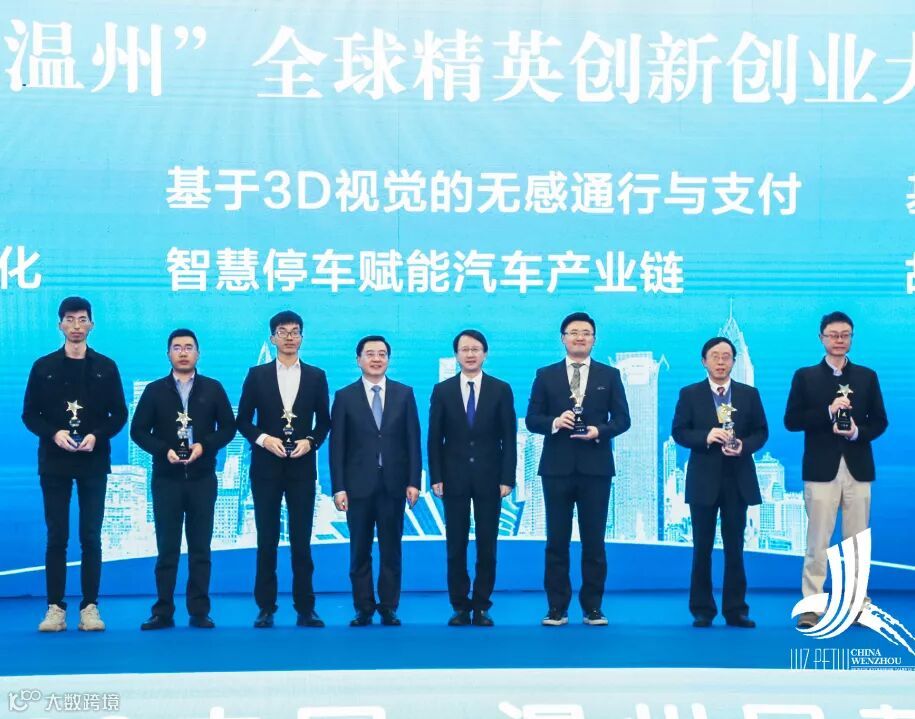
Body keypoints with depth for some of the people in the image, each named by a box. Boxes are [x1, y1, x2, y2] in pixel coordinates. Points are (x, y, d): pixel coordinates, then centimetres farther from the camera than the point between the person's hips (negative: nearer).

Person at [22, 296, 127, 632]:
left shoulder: (105, 367, 6)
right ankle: (55, 608, 5)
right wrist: (53, 434, -13)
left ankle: (90, 607, 6)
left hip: (93, 462, 0)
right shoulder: (43, 367, 5)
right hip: (54, 462, 0)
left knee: (91, 537, 1)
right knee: (57, 536, 1)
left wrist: (97, 436, -12)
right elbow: (29, 414, 4)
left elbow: (119, 414, 5)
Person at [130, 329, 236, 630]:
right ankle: (163, 612, 6)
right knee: (167, 548, 2)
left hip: (202, 478, 0)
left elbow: (228, 427, 5)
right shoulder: (155, 390, 6)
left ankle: (199, 611, 7)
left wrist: (204, 445, -11)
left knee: (200, 548, 3)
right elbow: (138, 430, 3)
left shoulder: (213, 389, 7)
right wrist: (164, 451, -12)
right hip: (166, 478, 0)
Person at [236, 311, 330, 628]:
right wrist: (262, 438, -12)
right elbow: (243, 420, 4)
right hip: (266, 467, 0)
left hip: (302, 468, 0)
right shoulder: (257, 375, 4)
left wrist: (310, 441, -9)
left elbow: (324, 421, 9)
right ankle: (266, 608, 10)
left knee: (301, 540, 2)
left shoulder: (316, 376, 6)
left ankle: (305, 608, 8)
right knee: (267, 540, 4)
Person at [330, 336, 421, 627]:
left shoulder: (404, 393, 6)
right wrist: (338, 488, -6)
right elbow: (337, 446, 0)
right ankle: (364, 609, 13)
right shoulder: (344, 396, 2)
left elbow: (413, 440, 4)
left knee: (391, 551, 5)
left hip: (394, 484, 1)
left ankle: (389, 608, 13)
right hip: (359, 485, -1)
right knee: (360, 551, 5)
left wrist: (414, 481, -3)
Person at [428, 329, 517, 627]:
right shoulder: (442, 390, 4)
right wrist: (435, 477, -3)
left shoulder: (501, 390, 2)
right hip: (454, 478, 0)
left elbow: (509, 438, 1)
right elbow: (434, 438, 3)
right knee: (456, 545, 3)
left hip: (489, 478, 0)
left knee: (487, 546, 3)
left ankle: (481, 607, 11)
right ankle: (460, 607, 11)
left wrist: (507, 478, -5)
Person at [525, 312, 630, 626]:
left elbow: (622, 419, 4)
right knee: (557, 540, 3)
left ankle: (593, 607, 12)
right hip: (557, 468, 0)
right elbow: (532, 419, 3)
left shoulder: (610, 375, 8)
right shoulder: (546, 375, 8)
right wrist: (554, 422, -17)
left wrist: (599, 431, -15)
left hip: (595, 468, 0)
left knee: (594, 540, 4)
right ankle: (557, 608, 9)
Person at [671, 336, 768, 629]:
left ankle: (735, 610, 10)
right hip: (704, 480, -1)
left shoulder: (749, 394, 7)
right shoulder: (689, 394, 3)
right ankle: (702, 610, 10)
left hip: (738, 480, 1)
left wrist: (743, 446, -14)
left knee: (735, 548, 5)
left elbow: (761, 432, 6)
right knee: (702, 548, 4)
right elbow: (679, 432, -2)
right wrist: (706, 436, -19)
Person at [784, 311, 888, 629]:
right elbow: (791, 420, -2)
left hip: (858, 470, 2)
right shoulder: (805, 376, 5)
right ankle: (811, 606, 3)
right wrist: (827, 412, -14)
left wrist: (858, 432, -12)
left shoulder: (867, 376, 11)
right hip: (821, 470, -2)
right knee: (817, 541, -1)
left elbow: (879, 421, 8)